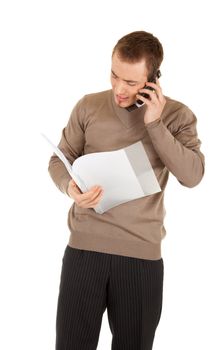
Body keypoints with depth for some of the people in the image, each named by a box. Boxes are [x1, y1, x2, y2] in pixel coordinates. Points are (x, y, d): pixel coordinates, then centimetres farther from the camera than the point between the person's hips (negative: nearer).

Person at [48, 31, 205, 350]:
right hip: (84, 247, 1)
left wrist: (154, 124, -16)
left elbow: (192, 176, -11)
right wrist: (70, 187, -15)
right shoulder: (88, 106, 3)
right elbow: (59, 161, 7)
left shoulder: (178, 115, 0)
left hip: (142, 253, 0)